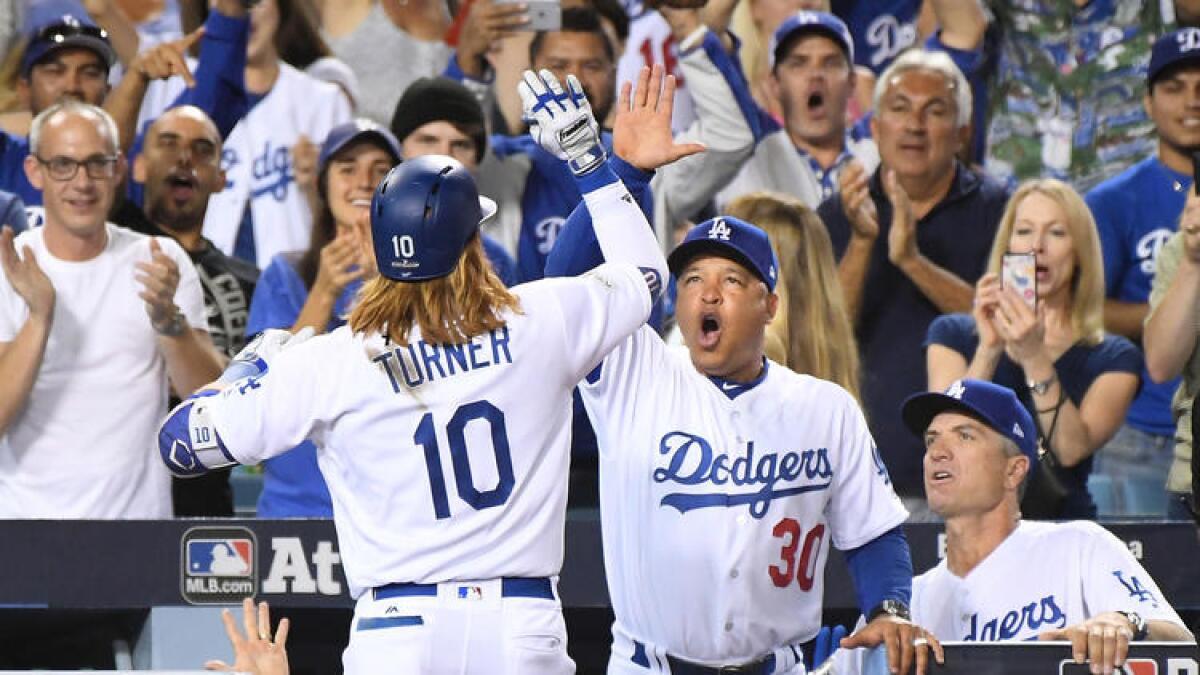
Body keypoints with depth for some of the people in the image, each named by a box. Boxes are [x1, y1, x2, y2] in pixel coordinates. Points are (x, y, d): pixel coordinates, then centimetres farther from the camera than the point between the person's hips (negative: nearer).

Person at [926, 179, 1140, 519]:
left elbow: (1073, 450, -6)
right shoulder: (953, 334, 13)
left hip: (1063, 521, 0)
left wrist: (1035, 359, -16)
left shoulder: (1114, 358, 11)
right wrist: (989, 348, -13)